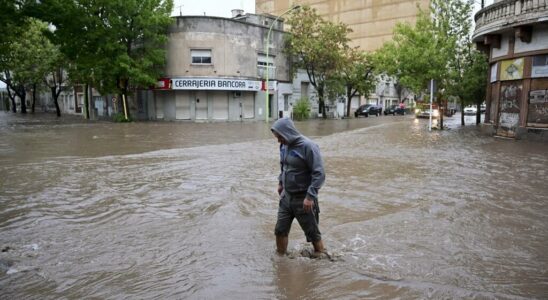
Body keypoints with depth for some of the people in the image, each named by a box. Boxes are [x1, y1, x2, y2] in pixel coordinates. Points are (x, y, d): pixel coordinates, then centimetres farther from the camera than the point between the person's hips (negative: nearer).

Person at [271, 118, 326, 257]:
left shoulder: (308, 146, -20)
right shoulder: (284, 145, 3)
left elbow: (319, 173, -21)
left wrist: (310, 196, -24)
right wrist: (280, 182, 17)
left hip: (303, 199, -6)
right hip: (286, 196, 7)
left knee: (312, 232, 9)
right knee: (280, 229, 12)